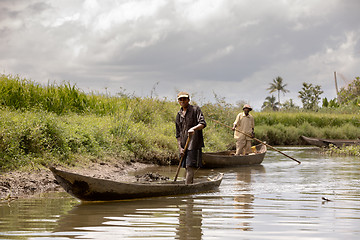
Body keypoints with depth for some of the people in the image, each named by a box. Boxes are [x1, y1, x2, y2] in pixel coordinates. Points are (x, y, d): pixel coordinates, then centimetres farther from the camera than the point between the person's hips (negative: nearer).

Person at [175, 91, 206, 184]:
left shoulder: (195, 110, 0)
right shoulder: (179, 115, 17)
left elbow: (203, 124, -13)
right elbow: (178, 134, 16)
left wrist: (193, 128, -32)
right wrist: (180, 147, 4)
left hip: (194, 143, -6)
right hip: (184, 145, 6)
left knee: (190, 166, -13)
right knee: (187, 167, 8)